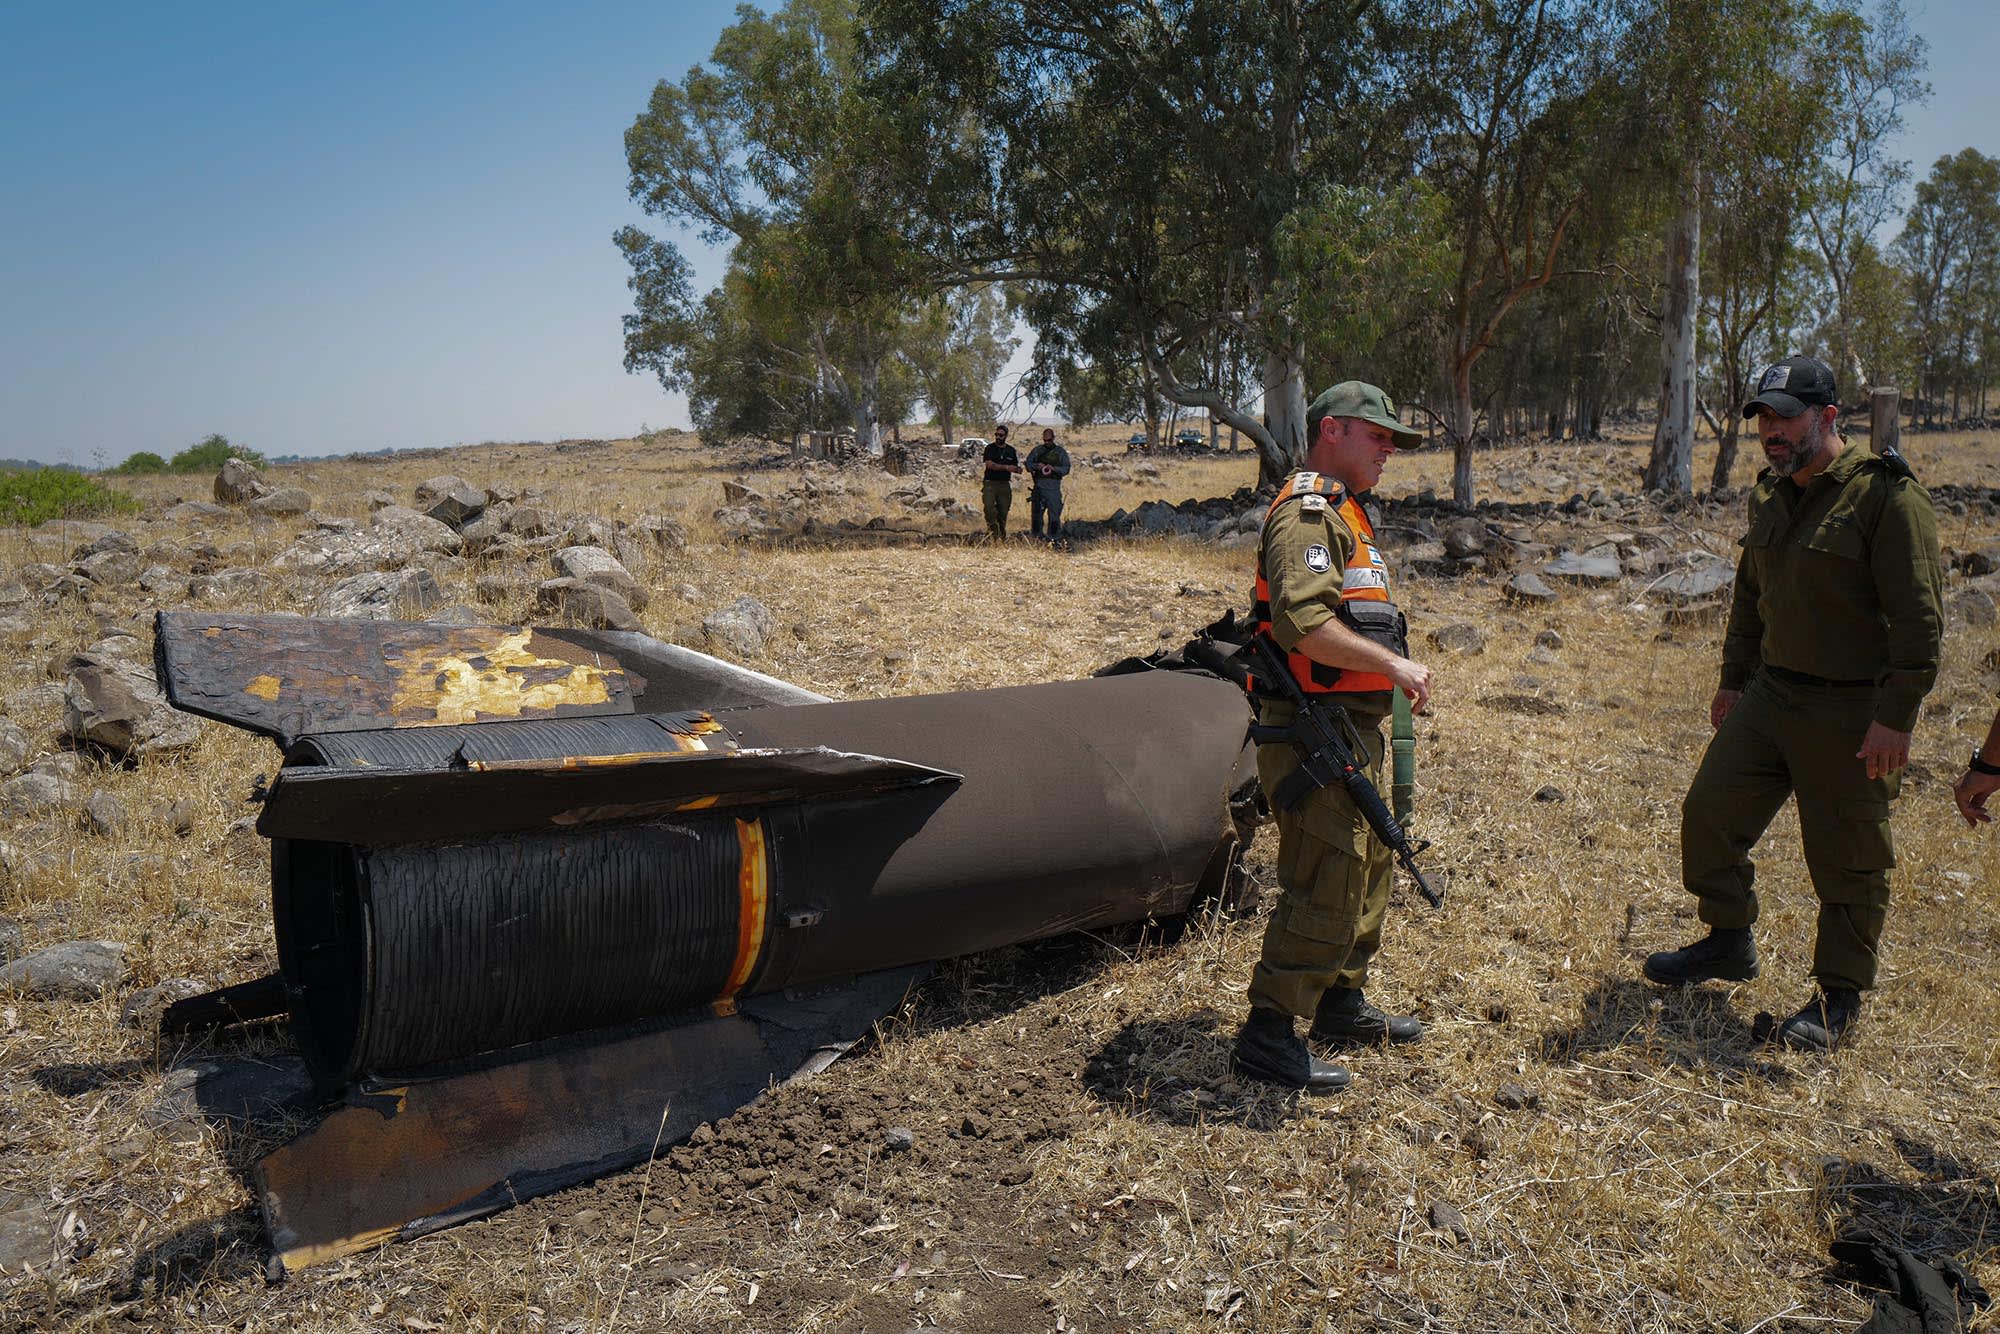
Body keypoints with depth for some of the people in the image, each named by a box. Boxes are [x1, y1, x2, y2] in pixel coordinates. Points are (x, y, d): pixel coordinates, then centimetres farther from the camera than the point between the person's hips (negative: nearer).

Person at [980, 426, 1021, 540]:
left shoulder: (1011, 450, 13)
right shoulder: (990, 448, 1)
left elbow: (1015, 467, 18)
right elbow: (990, 464, -13)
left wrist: (1018, 469, -8)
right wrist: (1006, 467, -22)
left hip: (1005, 484, 3)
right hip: (990, 483, -3)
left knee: (1003, 511, 2)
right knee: (988, 507, -21)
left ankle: (1002, 534, 16)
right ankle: (992, 528, -7)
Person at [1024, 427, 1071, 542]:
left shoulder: (1061, 452, 7)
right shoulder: (1037, 450, 11)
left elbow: (1066, 469, 1)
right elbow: (1028, 464, 8)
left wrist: (1053, 468, -17)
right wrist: (1037, 466, -13)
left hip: (1053, 487, -1)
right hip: (1039, 485, 1)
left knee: (1054, 513, -3)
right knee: (1036, 512, 3)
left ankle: (1053, 539, 1)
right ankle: (1035, 537, 10)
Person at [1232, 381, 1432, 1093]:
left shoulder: (1342, 512, 20)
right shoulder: (1308, 511, -14)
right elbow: (1303, 622, -28)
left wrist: (1391, 668, 17)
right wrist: (1394, 663, -23)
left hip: (1354, 728, 11)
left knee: (1367, 867, 20)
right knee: (1325, 882, -8)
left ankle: (1342, 1004, 34)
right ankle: (1267, 1035, 2)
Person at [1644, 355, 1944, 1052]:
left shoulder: (1887, 495, -15)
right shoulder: (1770, 494, 9)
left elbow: (1919, 618, -17)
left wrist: (1896, 716, -19)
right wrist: (1732, 678, 18)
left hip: (1850, 714, -7)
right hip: (1770, 695, 7)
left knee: (1849, 860, 5)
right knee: (1709, 811, 8)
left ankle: (1840, 994, 21)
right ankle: (1728, 942, 27)